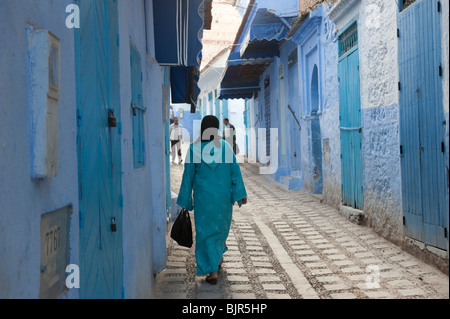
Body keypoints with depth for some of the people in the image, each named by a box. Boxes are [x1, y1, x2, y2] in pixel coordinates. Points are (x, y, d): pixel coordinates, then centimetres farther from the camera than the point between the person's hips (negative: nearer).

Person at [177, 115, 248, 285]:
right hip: (223, 196, 2)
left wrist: (185, 201, 4)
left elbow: (188, 177, -4)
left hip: (203, 197, -2)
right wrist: (241, 194, -5)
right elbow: (235, 171, -8)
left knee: (206, 231, 5)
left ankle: (213, 271, -3)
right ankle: (218, 257, 39)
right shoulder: (225, 146, -6)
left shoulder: (194, 149, -8)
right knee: (220, 225, 25)